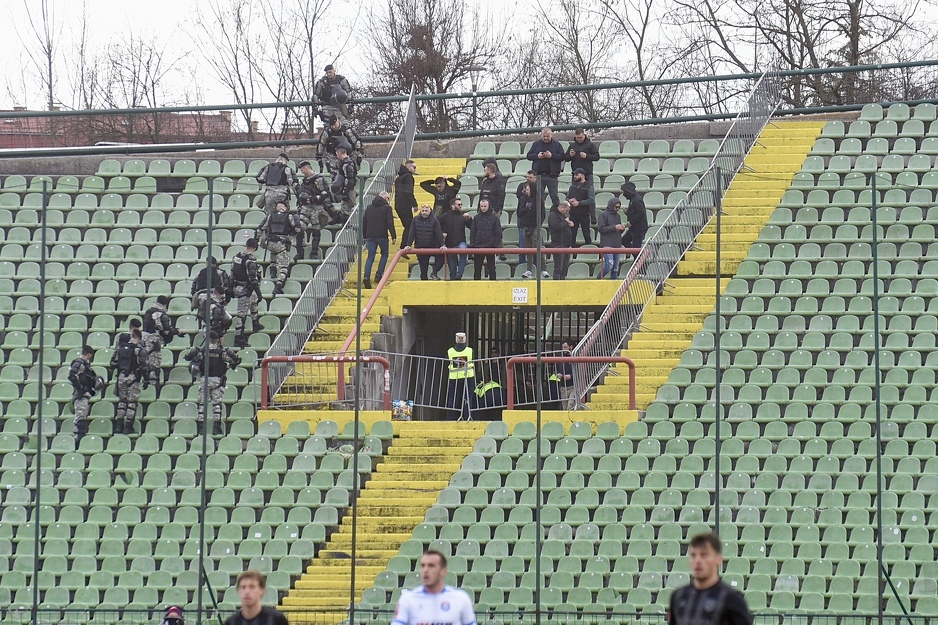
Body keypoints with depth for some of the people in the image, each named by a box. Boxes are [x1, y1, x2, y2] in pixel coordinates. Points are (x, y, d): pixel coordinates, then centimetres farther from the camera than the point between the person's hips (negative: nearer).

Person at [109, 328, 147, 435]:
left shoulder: (120, 347, 7)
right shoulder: (140, 349, -8)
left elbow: (113, 363, 8)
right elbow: (143, 366, -11)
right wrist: (145, 379, -5)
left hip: (121, 377, 4)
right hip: (133, 378, -4)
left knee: (121, 401, 13)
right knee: (132, 402, 0)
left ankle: (118, 426, 10)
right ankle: (128, 427, -3)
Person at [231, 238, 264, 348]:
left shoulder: (237, 256, 4)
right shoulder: (250, 260, -21)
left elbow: (232, 274, 13)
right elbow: (253, 278, -24)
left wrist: (232, 289, 22)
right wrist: (258, 293, -19)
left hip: (236, 288, 9)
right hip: (245, 290, -9)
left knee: (254, 298, 32)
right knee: (242, 313, -2)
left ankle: (255, 324, 44)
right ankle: (238, 338, 1)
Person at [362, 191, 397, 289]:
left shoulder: (369, 207, 14)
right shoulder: (386, 207, -3)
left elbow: (364, 222, 17)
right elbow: (390, 223, -9)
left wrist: (365, 236, 23)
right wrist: (393, 236, -7)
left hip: (370, 236, 4)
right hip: (382, 236, -4)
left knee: (370, 256, 3)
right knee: (384, 254, 15)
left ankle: (367, 276, -14)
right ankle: (379, 275, 5)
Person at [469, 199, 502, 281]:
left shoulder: (494, 218, 1)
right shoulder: (476, 218, 7)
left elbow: (498, 233, 1)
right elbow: (472, 233, 8)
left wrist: (496, 245, -8)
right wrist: (472, 245, -2)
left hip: (490, 247, -2)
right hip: (478, 248, 2)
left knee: (491, 269, 5)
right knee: (477, 269, 5)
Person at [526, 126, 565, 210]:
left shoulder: (557, 144, 4)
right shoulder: (536, 144, 11)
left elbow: (563, 156, -3)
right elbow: (529, 156, 9)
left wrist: (552, 156, -16)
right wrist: (537, 156, -10)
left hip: (551, 175, -2)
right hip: (539, 175, 2)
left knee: (554, 197, 2)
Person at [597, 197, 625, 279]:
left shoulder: (618, 216, 18)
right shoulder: (603, 215, -2)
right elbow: (601, 229, -11)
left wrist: (622, 228, 0)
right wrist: (614, 227, -16)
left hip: (617, 244, 7)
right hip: (607, 244, -7)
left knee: (615, 267, 5)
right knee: (609, 265, -16)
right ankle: (599, 280, -1)